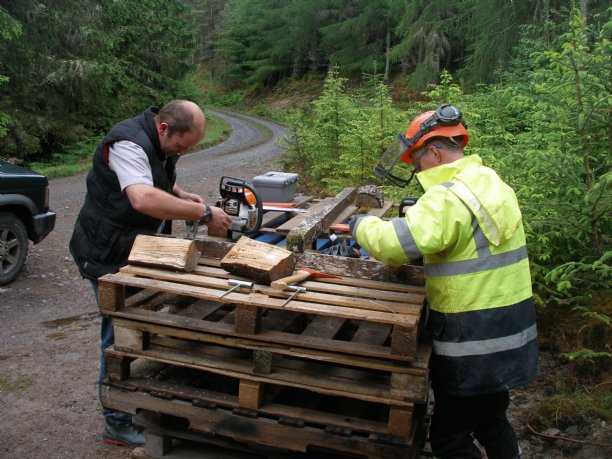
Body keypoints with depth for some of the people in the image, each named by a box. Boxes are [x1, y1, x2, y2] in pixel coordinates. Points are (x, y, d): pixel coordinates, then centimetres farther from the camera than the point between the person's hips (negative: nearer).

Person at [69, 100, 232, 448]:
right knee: (121, 335, -2)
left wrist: (181, 195, 0)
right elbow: (143, 198, -43)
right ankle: (119, 424, 13)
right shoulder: (129, 143, -27)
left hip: (136, 250, 9)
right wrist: (204, 213, -37)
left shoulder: (163, 144, 4)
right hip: (109, 255, -9)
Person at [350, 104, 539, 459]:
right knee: (491, 419, 28)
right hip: (509, 336, 9)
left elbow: (397, 242, -32)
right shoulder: (493, 183, 7)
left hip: (473, 344, -9)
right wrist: (417, 213, 9)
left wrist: (362, 225, -13)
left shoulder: (449, 197, -23)